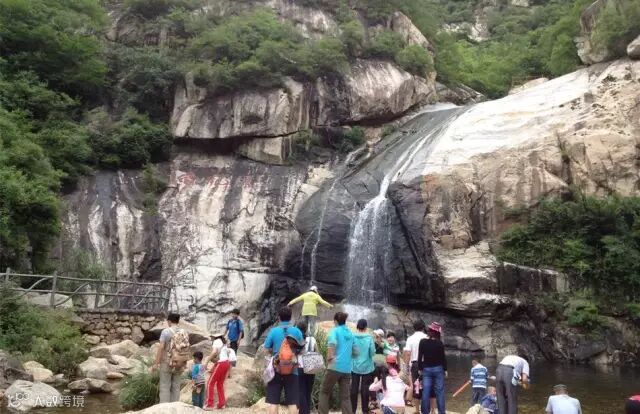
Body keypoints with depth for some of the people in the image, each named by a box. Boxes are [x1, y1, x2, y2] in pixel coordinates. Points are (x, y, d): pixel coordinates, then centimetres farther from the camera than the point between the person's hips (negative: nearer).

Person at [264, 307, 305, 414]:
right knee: (292, 403, 5)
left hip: (276, 370, -1)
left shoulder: (273, 331, -4)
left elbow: (266, 349, 1)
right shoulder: (297, 331, -2)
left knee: (273, 402, 4)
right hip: (292, 370, 1)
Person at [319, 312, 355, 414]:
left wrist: (329, 358, -9)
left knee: (324, 392, 10)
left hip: (335, 366, -5)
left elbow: (332, 344, -19)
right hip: (347, 369, 5)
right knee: (345, 396, 6)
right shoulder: (350, 333, 15)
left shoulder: (335, 330, -2)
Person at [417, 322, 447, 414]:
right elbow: (443, 357, -3)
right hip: (438, 368, -1)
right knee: (439, 391, 3)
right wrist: (445, 369, 7)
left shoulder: (423, 342, -3)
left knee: (426, 392, 1)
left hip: (426, 369, 1)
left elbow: (420, 356, -1)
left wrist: (420, 368, 6)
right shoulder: (439, 343, -7)